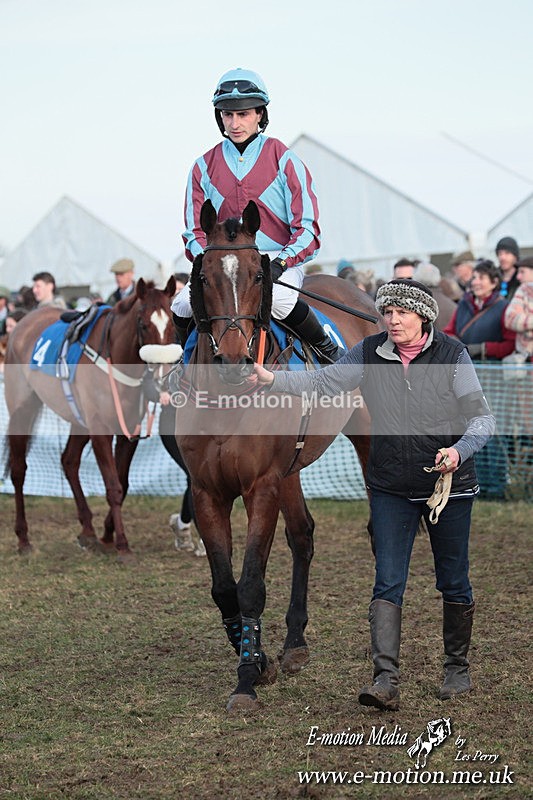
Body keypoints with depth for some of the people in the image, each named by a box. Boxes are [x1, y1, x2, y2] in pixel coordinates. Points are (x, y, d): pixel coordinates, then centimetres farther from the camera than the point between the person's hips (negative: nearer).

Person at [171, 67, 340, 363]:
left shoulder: (284, 160, 1)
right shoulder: (204, 167, 9)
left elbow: (307, 229, -4)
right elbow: (194, 232, 7)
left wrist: (280, 263, -21)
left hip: (281, 263, -3)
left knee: (278, 299, -36)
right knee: (183, 305, -24)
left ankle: (328, 350, -10)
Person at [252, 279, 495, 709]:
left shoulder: (452, 355, -9)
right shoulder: (370, 354, -2)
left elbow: (483, 417, -9)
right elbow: (322, 384, -3)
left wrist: (459, 451, -28)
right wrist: (271, 379, -18)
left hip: (450, 485, -1)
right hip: (391, 490, 2)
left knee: (453, 581, 11)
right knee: (388, 583, -8)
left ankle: (458, 668, 29)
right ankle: (386, 681, -13)